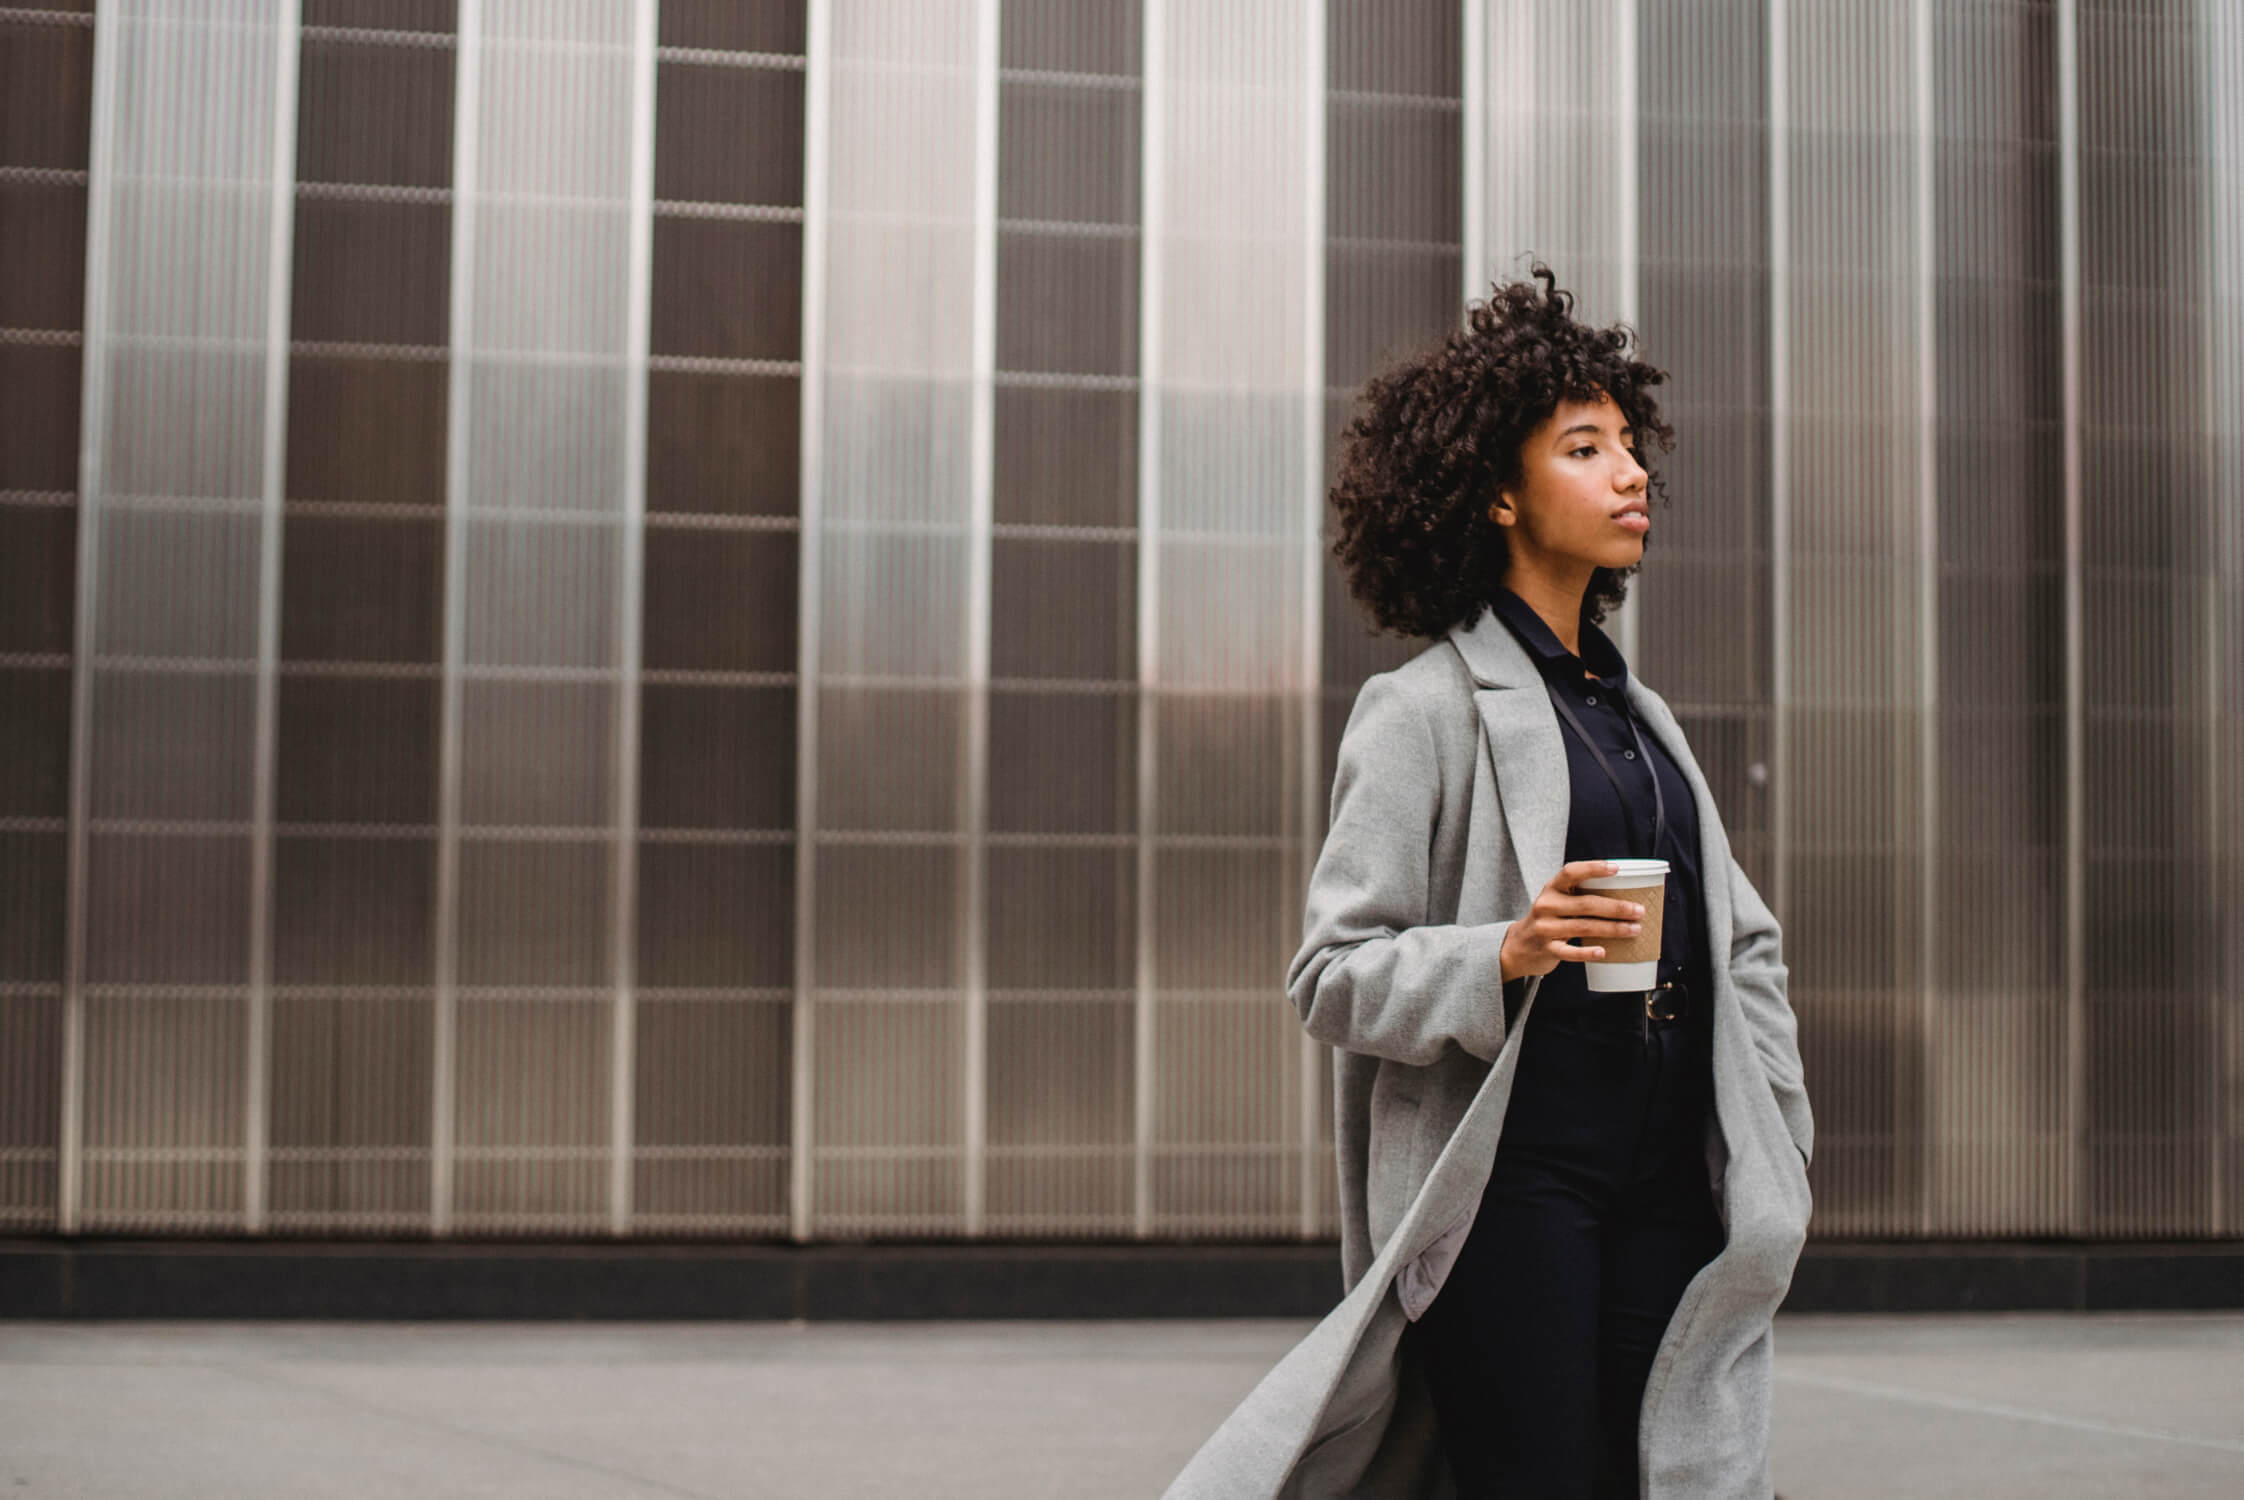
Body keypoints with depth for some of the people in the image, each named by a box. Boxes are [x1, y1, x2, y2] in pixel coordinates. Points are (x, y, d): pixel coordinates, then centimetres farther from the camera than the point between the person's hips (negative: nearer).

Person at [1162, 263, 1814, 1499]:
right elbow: (1331, 976, -8)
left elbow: (1743, 941, 25)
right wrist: (1504, 956, -24)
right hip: (1508, 1184, -7)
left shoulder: (1640, 715, 21)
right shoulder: (1423, 712, -2)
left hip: (1665, 1184, 7)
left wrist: (1771, 1143, 13)